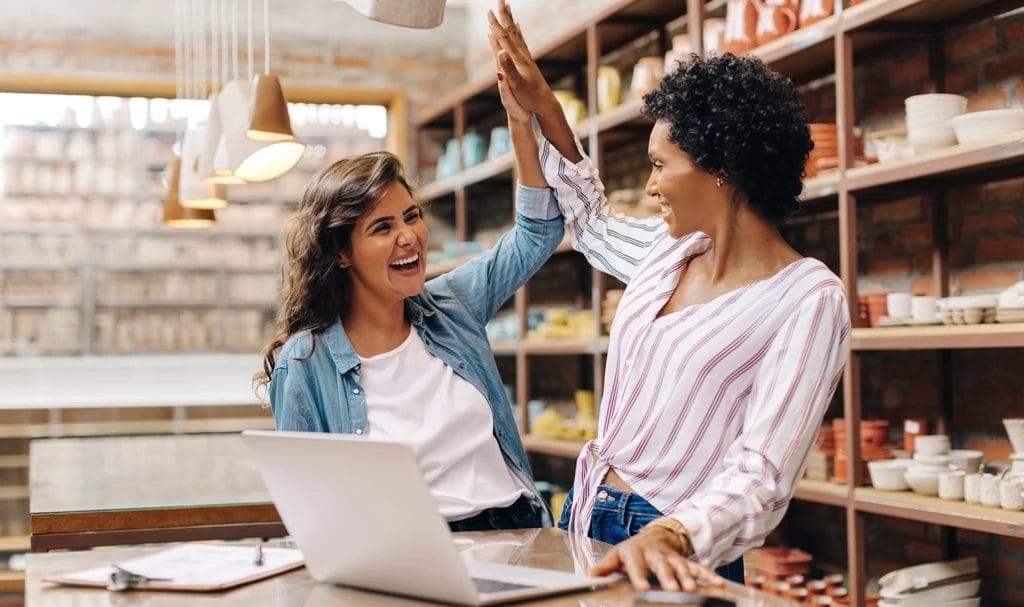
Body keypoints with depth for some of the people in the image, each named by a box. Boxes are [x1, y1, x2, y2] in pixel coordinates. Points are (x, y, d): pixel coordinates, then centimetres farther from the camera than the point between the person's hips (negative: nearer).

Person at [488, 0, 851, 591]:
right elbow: (593, 223, 27)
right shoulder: (670, 248, 4)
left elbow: (761, 475, -24)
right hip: (584, 520, 7)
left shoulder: (809, 299, -17)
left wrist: (669, 537, -42)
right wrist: (543, 106, 20)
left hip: (676, 557, -7)